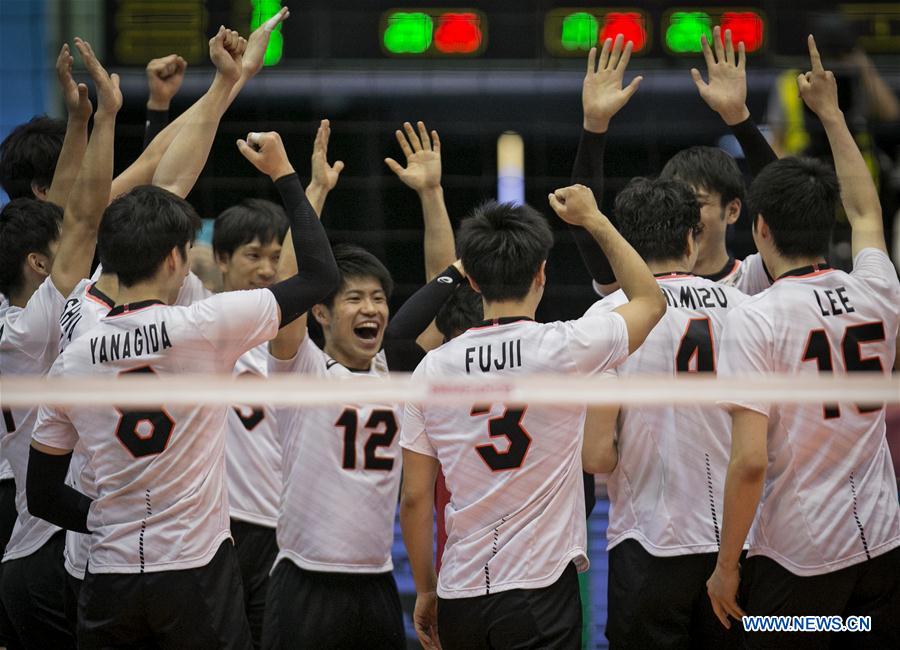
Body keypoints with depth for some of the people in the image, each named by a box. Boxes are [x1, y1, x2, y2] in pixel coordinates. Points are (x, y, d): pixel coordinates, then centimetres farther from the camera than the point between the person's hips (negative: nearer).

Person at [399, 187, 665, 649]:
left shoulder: (433, 369, 2)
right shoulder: (566, 347, -7)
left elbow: (414, 498, 5)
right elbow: (651, 300, 13)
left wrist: (425, 591, 16)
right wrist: (594, 220, 20)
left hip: (461, 596, 4)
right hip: (541, 589, -4)